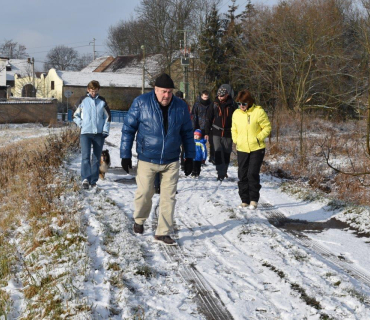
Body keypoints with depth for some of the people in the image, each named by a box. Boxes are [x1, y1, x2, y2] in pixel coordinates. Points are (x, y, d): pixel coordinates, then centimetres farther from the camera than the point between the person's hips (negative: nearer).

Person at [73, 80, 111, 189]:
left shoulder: (102, 101, 7)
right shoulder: (83, 100, 4)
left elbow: (107, 116, 11)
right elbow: (75, 115, 12)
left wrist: (106, 130, 2)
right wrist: (81, 124, -3)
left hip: (99, 133, 2)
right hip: (85, 133, -2)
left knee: (97, 158, 6)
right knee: (85, 157, -15)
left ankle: (93, 180, 13)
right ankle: (85, 179, -23)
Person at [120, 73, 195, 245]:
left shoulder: (181, 106, 0)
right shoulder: (141, 103, -8)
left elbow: (187, 133, 11)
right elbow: (128, 128, -3)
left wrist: (189, 157, 11)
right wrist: (125, 155, -4)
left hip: (171, 161, 2)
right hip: (147, 160, -2)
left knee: (168, 197, 1)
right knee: (144, 193, 5)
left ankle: (163, 232, 11)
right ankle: (139, 220, 35)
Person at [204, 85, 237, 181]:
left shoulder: (232, 105, 1)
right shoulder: (214, 105, 2)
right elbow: (209, 119, 7)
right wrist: (207, 132, 3)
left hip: (228, 134, 1)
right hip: (216, 133, 0)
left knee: (226, 154, 9)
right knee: (218, 153, -12)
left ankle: (224, 172, 25)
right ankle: (220, 173, -12)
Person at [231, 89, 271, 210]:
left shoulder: (258, 112, -8)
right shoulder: (236, 114, 7)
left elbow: (267, 127, -4)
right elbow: (234, 130, 19)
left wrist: (258, 138, -11)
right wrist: (236, 140, 6)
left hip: (257, 149, -5)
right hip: (242, 150, 5)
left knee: (253, 174, -9)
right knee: (242, 175, 6)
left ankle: (254, 199, 4)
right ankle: (245, 200, 16)